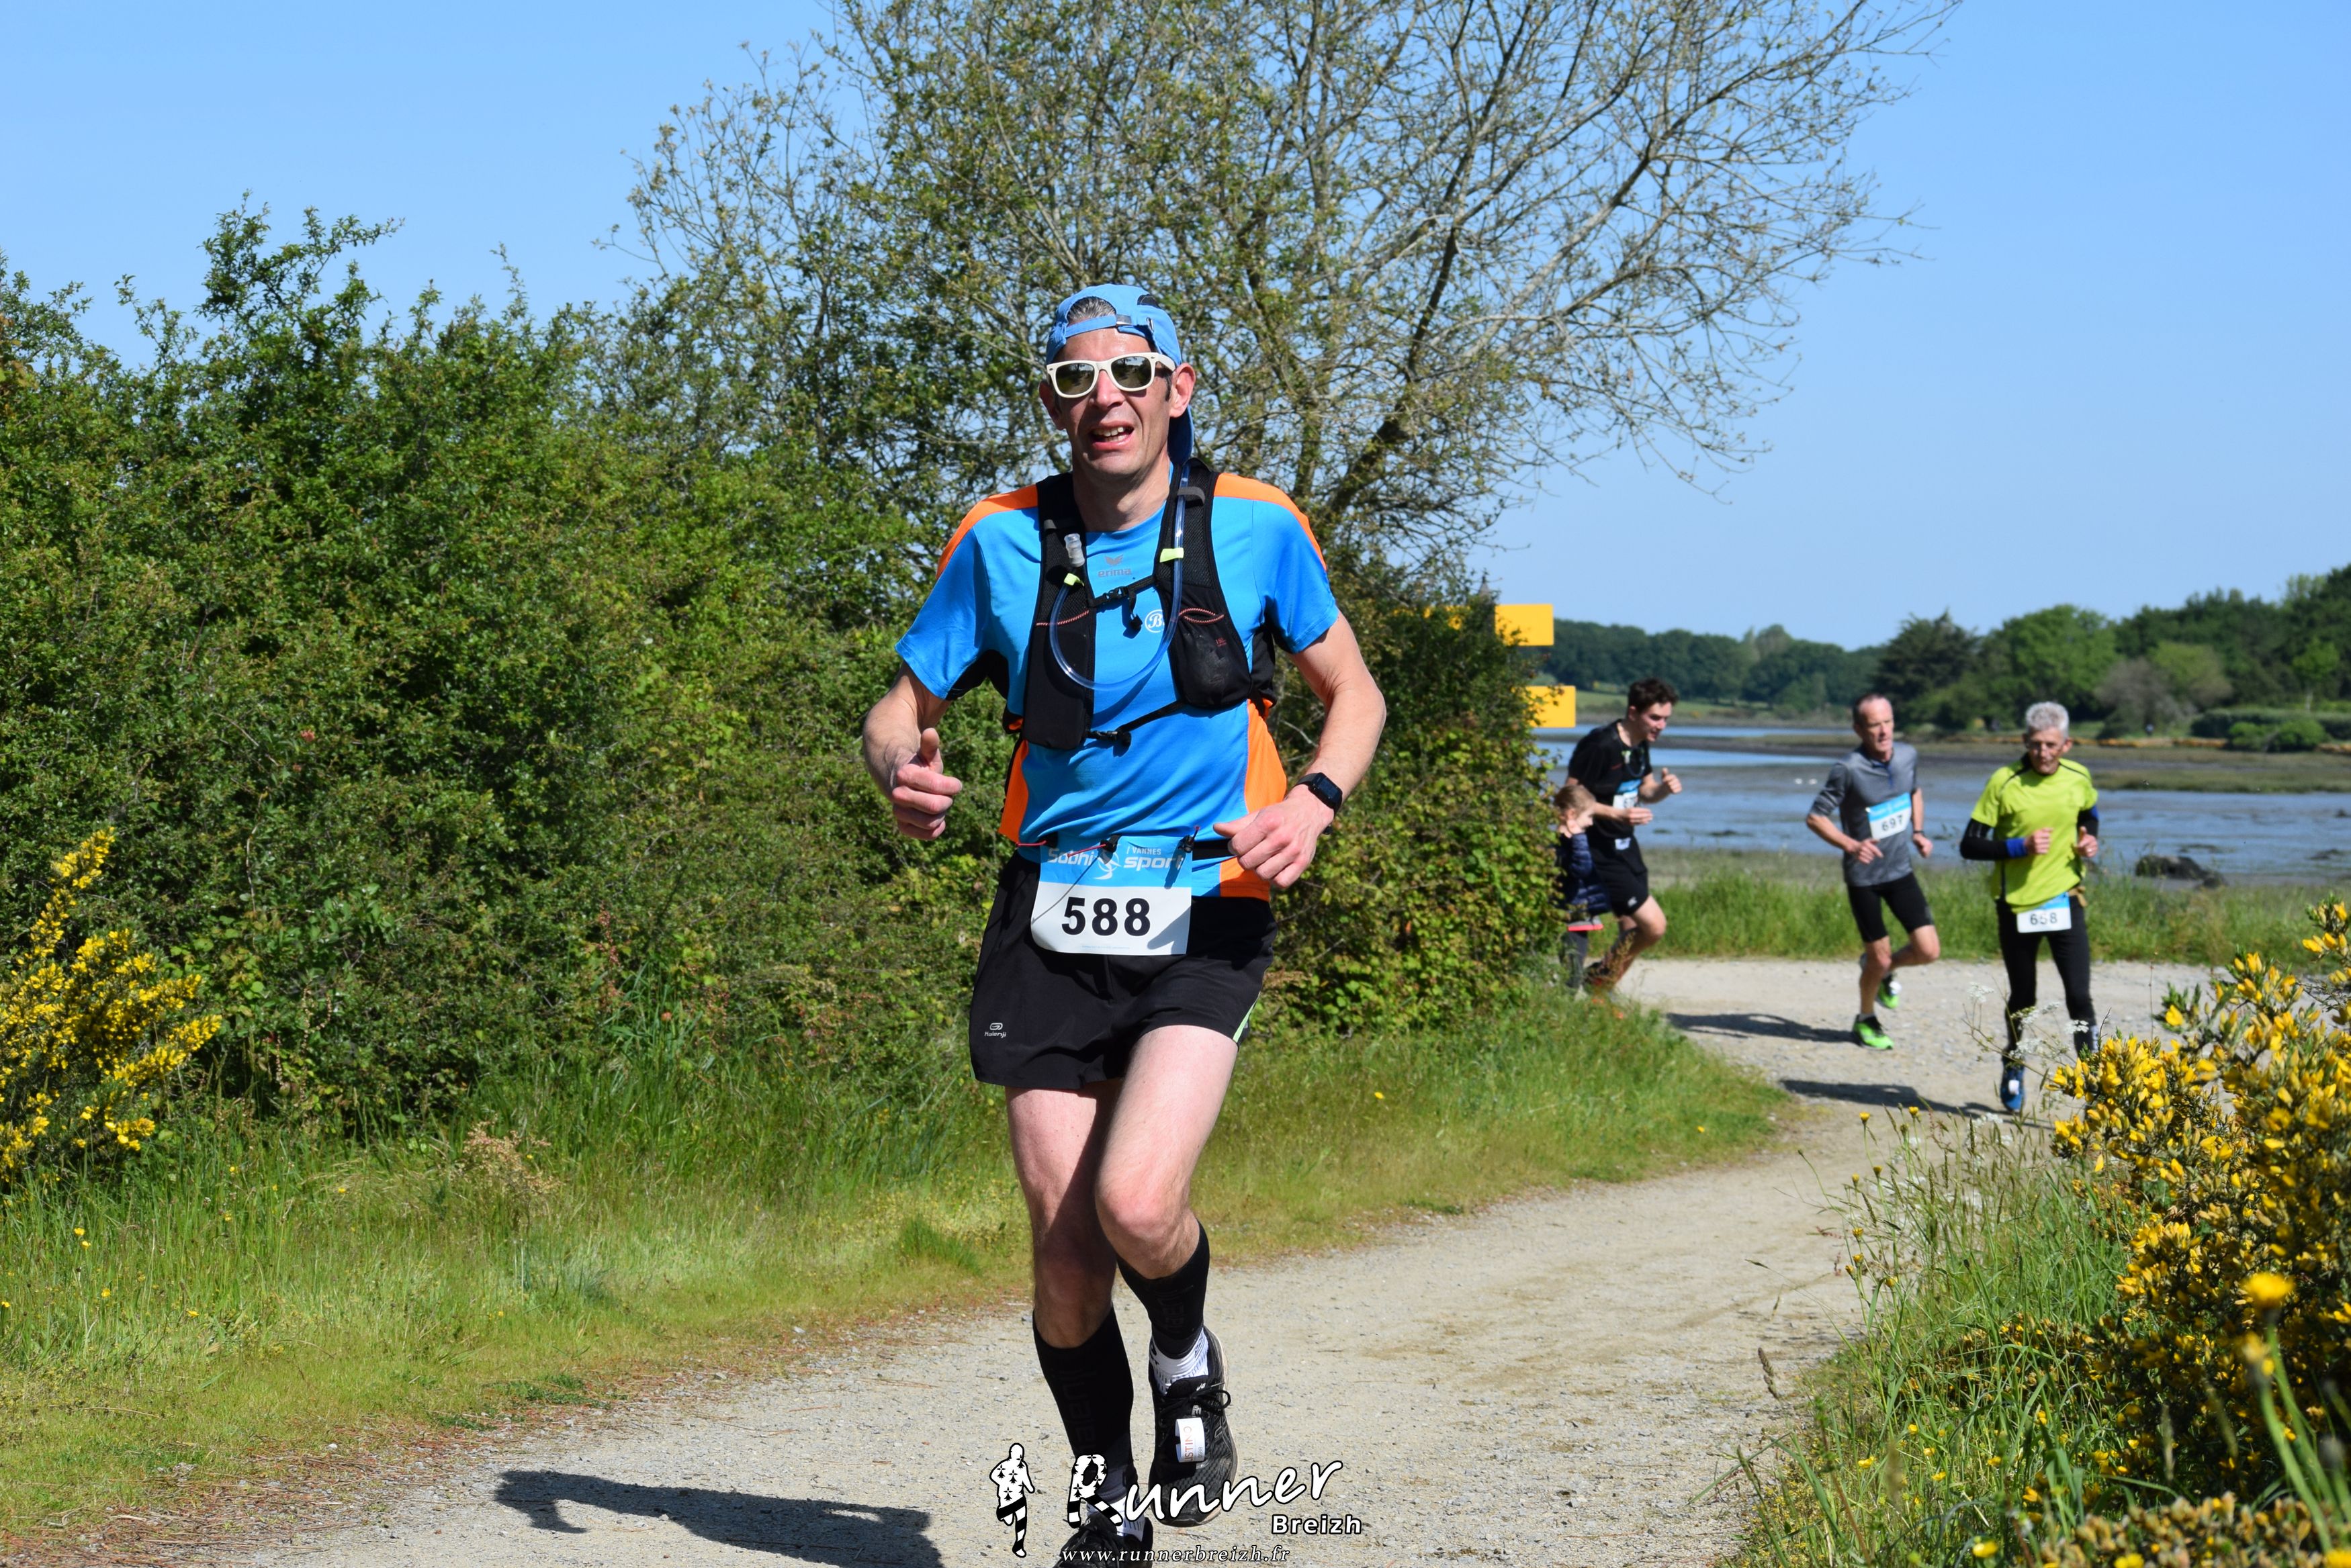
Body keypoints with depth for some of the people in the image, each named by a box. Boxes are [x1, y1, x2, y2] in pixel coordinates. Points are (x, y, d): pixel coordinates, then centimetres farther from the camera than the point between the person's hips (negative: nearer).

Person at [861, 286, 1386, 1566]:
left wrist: (1312, 801, -11)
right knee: (1066, 1250, 0)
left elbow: (1354, 694, 9)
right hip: (1051, 923, 2)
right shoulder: (1002, 540, 0)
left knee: (1137, 1204, -22)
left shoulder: (1253, 526, -2)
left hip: (1204, 921, -2)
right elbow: (900, 705, 8)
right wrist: (901, 770, -16)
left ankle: (1189, 1366, 14)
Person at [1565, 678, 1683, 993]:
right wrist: (1618, 814, -31)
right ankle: (1598, 980, 6)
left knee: (1633, 933, 11)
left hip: (1625, 847, 9)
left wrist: (1664, 789, -5)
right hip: (1600, 853, -9)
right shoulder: (1600, 746, -21)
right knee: (1653, 925, -11)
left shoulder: (1639, 744, 6)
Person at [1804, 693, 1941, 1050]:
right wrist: (1851, 845, -28)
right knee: (1880, 957, 2)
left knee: (1929, 951, -4)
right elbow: (1815, 817, -15)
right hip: (1864, 877, -5)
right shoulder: (1848, 770, -21)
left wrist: (1919, 832, 5)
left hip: (1901, 871, 5)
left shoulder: (1908, 756, -3)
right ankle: (1866, 1020, 30)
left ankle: (1884, 970, 28)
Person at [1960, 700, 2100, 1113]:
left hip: (2064, 900, 1)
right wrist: (2020, 847, -23)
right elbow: (1970, 846, -12)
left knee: (2079, 996, -10)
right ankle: (2014, 1066, 38)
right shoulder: (2005, 783, -13)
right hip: (2016, 904, -1)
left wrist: (2089, 841, 2)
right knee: (2022, 999, 14)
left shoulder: (2078, 778, -1)